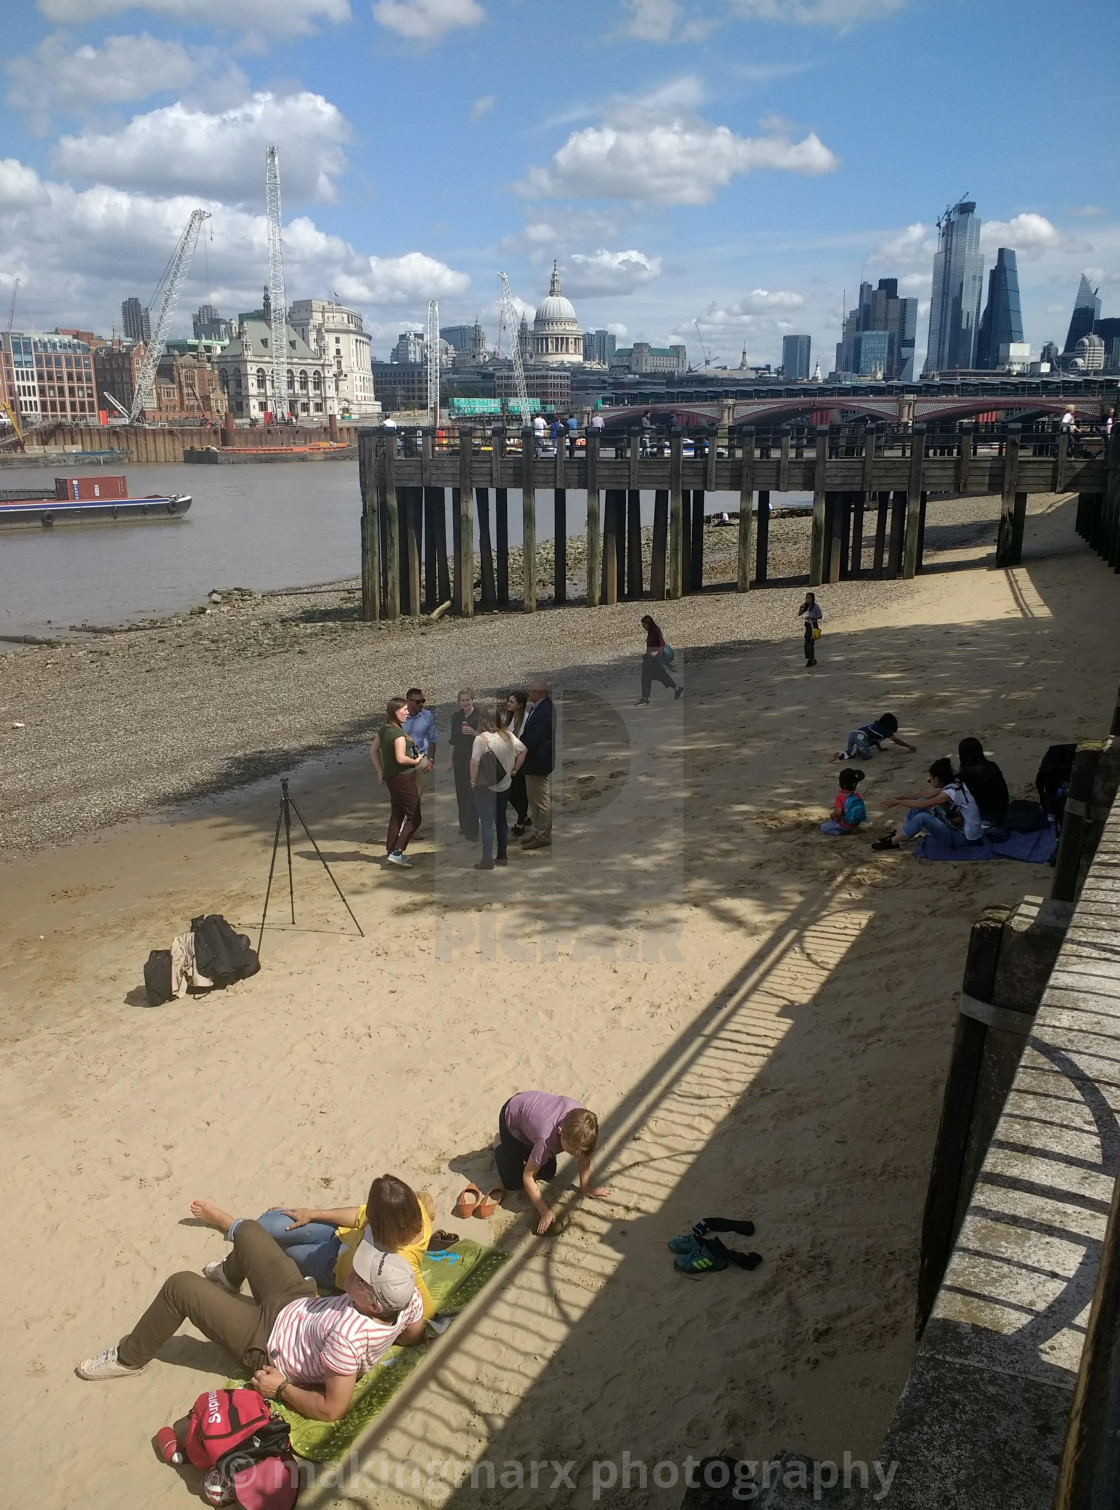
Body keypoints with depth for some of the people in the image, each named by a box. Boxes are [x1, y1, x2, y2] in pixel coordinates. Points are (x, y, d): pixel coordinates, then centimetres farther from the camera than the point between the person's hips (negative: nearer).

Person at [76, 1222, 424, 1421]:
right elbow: (414, 1335, 0)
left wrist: (282, 1388, -20)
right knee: (247, 1231, 17)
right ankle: (227, 1279, 55)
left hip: (268, 1341, -7)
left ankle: (128, 1359, 21)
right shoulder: (407, 1297, -22)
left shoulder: (346, 1337, -42)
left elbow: (332, 1409, -34)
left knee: (180, 1286, -8)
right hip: (296, 1301, 7)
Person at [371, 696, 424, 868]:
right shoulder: (398, 733, -20)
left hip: (391, 777, 9)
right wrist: (416, 761, -10)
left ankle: (391, 852, 21)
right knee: (414, 818, -2)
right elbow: (401, 758, -27)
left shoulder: (384, 729, 7)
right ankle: (396, 853, -6)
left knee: (396, 816, 17)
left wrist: (380, 770, 17)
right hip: (404, 778, -9)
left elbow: (373, 750, 17)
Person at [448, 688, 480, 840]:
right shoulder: (456, 716, 6)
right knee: (461, 793, 10)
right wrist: (451, 760, 12)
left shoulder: (480, 715, -10)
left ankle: (472, 830, -3)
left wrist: (473, 732, -26)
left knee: (472, 794, -7)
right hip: (459, 759, 5)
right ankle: (464, 825, 23)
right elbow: (453, 740, 13)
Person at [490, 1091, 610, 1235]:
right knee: (513, 1183, -4)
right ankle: (499, 1143, 20)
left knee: (548, 1174, 3)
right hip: (512, 1116, -5)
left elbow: (585, 1153, -12)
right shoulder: (547, 1139, -45)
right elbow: (527, 1177, -30)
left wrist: (586, 1188, -12)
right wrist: (545, 1212, -28)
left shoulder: (581, 1117, -33)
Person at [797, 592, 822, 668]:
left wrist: (810, 617, -22)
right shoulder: (807, 606, 11)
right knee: (807, 644, 6)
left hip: (814, 625, -7)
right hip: (808, 625, 7)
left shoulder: (816, 606, -9)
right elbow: (799, 614, 12)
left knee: (811, 643, -8)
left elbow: (820, 616, -12)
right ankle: (809, 660, 12)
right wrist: (801, 606, -3)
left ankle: (813, 660, -1)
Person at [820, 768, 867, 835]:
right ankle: (853, 829, 16)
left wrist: (832, 816, -12)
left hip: (844, 826, -7)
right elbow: (861, 810, 5)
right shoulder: (858, 796, -5)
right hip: (856, 824, 7)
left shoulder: (839, 797, -22)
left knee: (823, 827, 5)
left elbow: (838, 812, -31)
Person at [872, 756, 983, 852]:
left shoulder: (952, 792, -26)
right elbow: (926, 798, 8)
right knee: (920, 801, 0)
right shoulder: (950, 785, 1)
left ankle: (893, 842, -9)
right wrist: (901, 797, 1)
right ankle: (897, 833, 7)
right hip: (957, 828, 9)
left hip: (964, 838, -9)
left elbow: (922, 805, -23)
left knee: (923, 817, -26)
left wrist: (897, 802, -14)